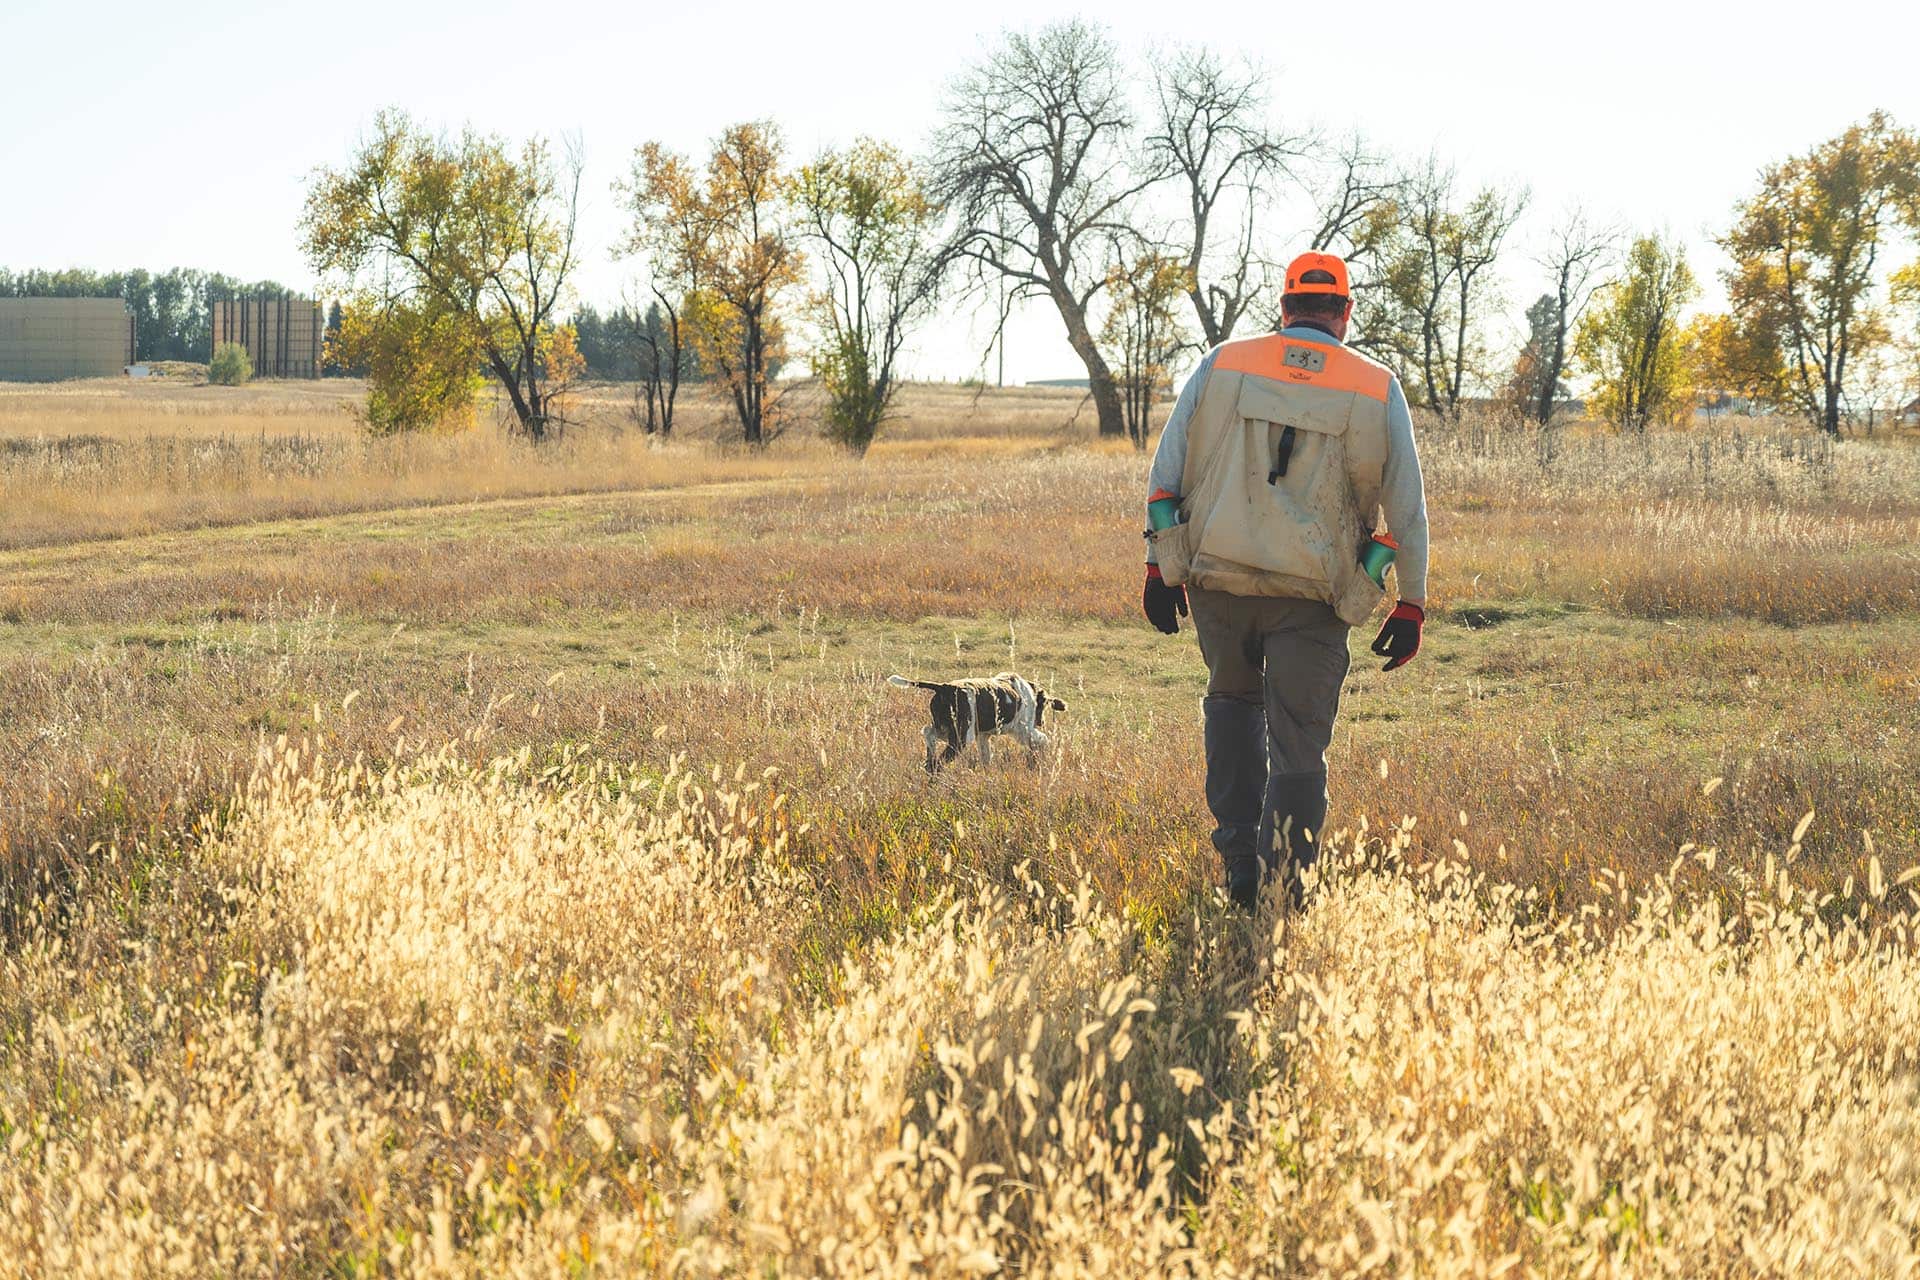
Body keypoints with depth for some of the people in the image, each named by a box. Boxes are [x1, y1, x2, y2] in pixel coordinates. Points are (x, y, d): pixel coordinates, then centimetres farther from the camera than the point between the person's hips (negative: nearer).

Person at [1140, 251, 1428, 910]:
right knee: (1297, 743, 7)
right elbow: (1407, 506, 5)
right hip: (1311, 597, -2)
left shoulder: (1223, 364, 6)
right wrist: (1411, 605, 11)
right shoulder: (1378, 388, 4)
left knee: (1232, 699, 26)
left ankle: (1239, 861, 18)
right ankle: (1283, 890, 3)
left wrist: (1159, 564, 10)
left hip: (1218, 581, 2)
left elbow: (1166, 468, 5)